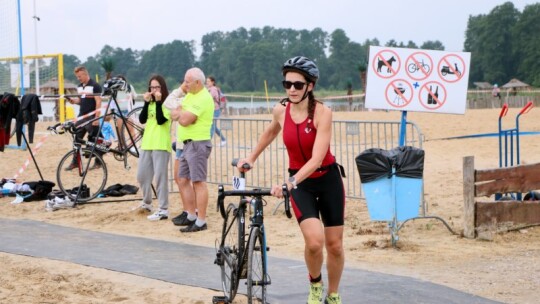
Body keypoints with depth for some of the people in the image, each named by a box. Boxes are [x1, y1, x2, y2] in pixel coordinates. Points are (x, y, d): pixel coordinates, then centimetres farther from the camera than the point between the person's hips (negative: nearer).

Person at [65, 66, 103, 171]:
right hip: (81, 117, 7)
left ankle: (98, 162, 8)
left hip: (91, 118, -7)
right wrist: (73, 100, -1)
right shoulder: (79, 87, 13)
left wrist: (96, 118, -17)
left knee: (94, 141, -1)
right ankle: (75, 162, 9)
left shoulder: (95, 86, -8)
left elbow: (98, 102, -12)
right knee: (77, 140, 4)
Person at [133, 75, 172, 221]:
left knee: (160, 177, -8)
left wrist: (158, 102, -17)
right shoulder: (150, 103, 15)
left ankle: (163, 210, -7)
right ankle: (147, 203, 31)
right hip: (146, 143, 7)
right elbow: (142, 120, 1)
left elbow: (161, 120, -18)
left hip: (161, 145, -7)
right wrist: (146, 102, -7)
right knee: (142, 176, 12)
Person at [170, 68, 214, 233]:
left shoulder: (203, 98, -16)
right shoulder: (190, 95, 15)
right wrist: (182, 113, -11)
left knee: (198, 182, -10)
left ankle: (201, 222, -11)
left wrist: (180, 112, -1)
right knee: (183, 180, 13)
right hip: (188, 144, 10)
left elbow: (185, 120, -22)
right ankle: (191, 216, 22)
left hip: (198, 144, -10)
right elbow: (174, 115, 11)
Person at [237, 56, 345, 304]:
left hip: (328, 179, -1)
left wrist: (290, 183, -41)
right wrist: (251, 158, 23)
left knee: (335, 244, 5)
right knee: (314, 241, -20)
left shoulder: (322, 113, -21)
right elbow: (270, 132, 17)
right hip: (300, 184, 1)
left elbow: (317, 158, -30)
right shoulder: (280, 111, -9)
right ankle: (315, 284, 10)